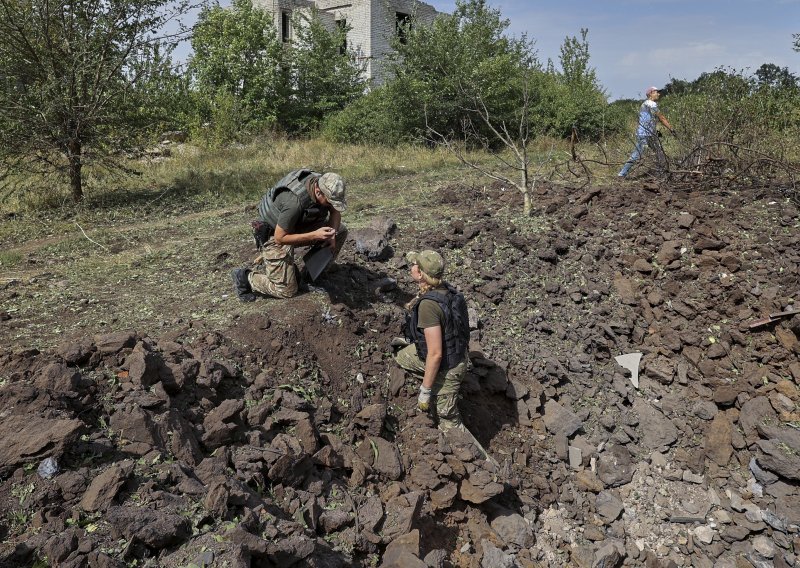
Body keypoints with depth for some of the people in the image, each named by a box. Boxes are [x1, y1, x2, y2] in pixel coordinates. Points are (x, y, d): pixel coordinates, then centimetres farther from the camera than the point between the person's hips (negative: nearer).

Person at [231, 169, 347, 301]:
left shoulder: (322, 183, -17)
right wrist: (315, 235, -37)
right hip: (275, 235, -7)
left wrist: (332, 234, -18)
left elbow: (335, 212, 1)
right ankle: (245, 277, 12)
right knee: (287, 290, -7)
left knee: (341, 230, -1)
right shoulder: (295, 202, -39)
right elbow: (280, 238, -30)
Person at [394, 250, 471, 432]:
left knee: (448, 418, 10)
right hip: (456, 353, 9)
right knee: (401, 358, 27)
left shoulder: (429, 305, -34)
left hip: (446, 367, -9)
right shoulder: (444, 289, -8)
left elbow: (435, 354, -32)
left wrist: (425, 391, -21)